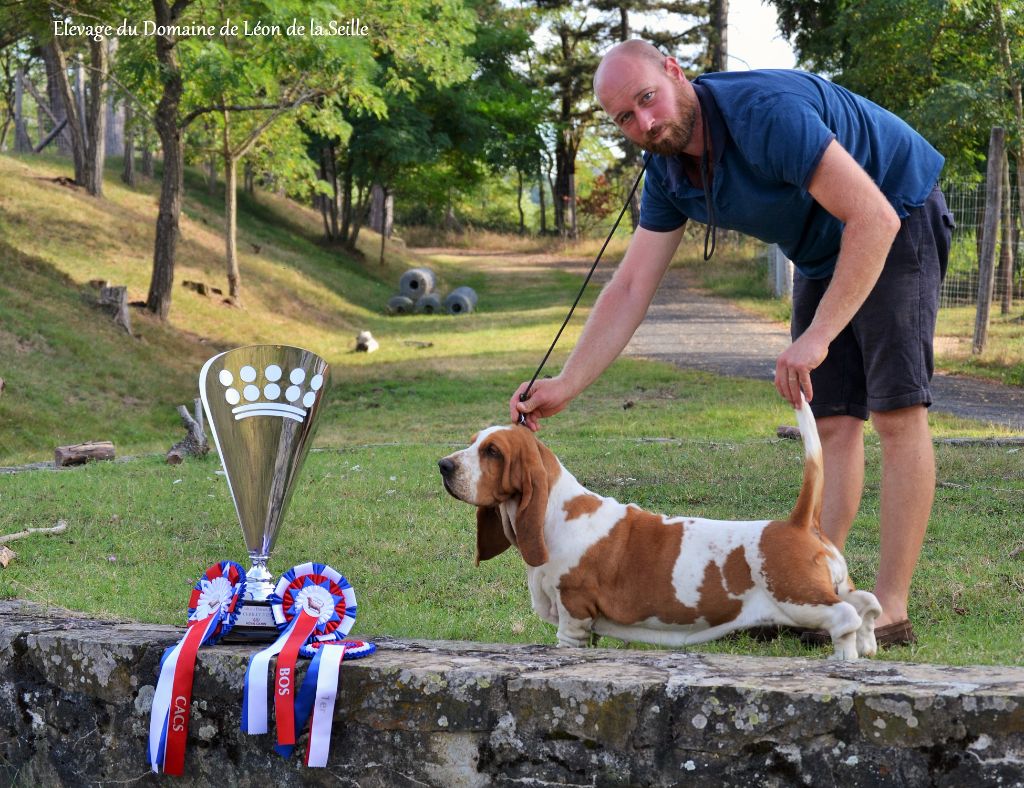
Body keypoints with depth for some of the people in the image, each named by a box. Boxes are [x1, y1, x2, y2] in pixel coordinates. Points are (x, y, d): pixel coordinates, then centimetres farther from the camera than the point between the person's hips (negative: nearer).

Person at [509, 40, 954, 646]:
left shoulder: (768, 113, -33)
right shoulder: (668, 172, -6)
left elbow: (873, 218, -36)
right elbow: (631, 288, -3)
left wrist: (817, 336, -38)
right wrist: (565, 386, -11)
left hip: (897, 223, -8)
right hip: (822, 253, 8)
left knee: (897, 411, -15)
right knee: (833, 422, 5)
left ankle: (892, 610, -16)